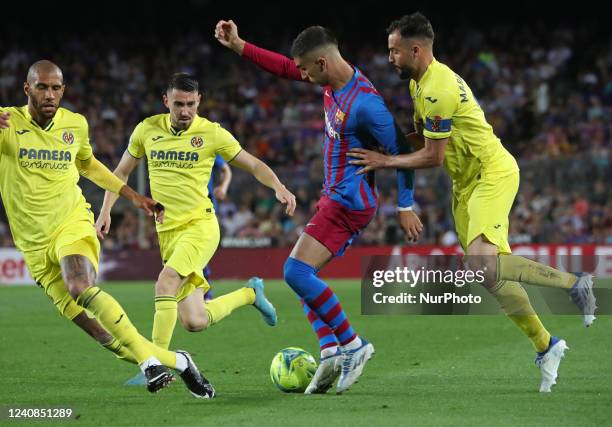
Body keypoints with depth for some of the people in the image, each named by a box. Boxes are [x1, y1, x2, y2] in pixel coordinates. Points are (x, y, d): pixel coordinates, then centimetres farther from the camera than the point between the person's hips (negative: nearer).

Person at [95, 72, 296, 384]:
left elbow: (253, 165, 4)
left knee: (166, 282, -29)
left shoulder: (212, 133, -4)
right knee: (194, 322, 0)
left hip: (200, 224, -4)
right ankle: (250, 293, 28)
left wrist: (279, 187, -14)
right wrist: (105, 211, 7)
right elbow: (121, 172, 17)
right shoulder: (147, 130, 5)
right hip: (168, 231, 4)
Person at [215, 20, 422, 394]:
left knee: (297, 272, -17)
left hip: (349, 202, -10)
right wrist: (238, 46, 13)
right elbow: (285, 68, 17)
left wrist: (406, 206, -14)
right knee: (303, 276, 10)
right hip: (335, 197, 10)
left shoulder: (364, 104, -24)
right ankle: (331, 351, 2)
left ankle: (352, 344, -10)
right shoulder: (333, 80, 3)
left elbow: (400, 149, -19)